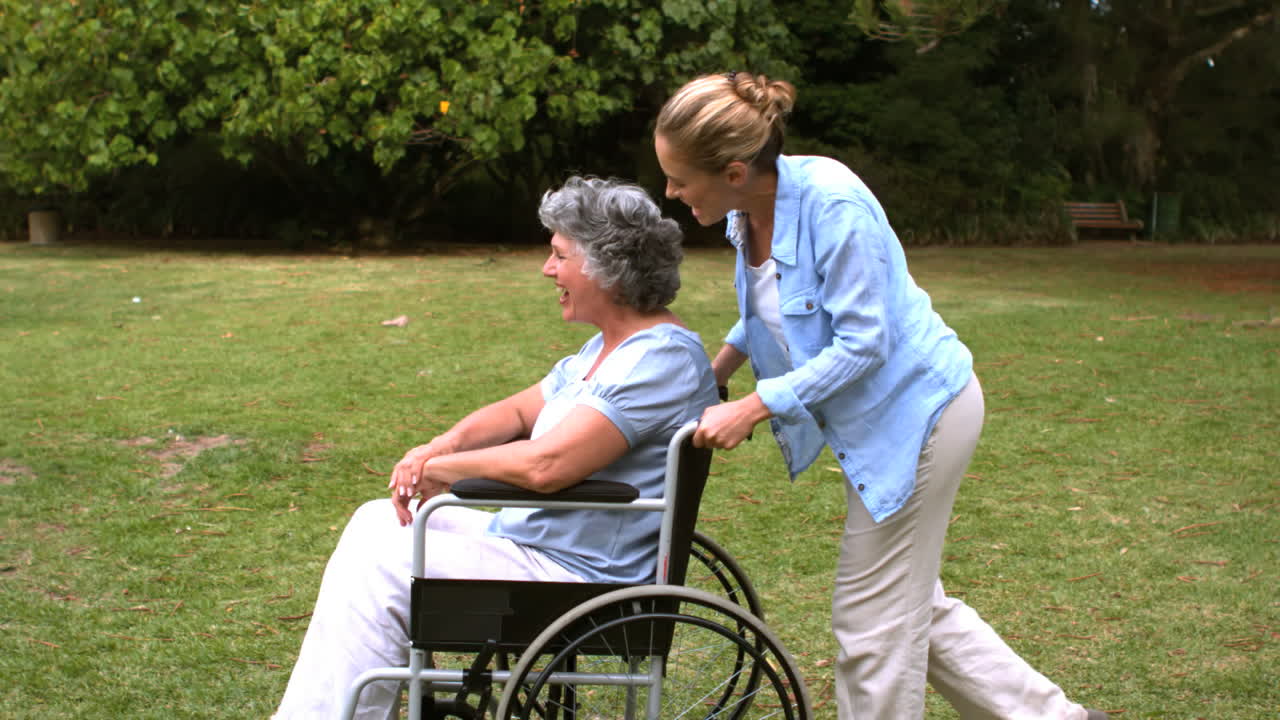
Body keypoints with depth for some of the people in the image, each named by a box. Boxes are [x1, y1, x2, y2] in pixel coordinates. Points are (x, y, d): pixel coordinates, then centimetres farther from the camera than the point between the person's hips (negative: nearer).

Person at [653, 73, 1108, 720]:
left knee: (871, 620, 2)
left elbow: (863, 342, -26)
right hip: (880, 421, 9)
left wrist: (753, 408, -27)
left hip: (915, 412, -9)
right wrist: (715, 372, 4)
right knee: (911, 604, 18)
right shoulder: (748, 210, -3)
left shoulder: (830, 204, -29)